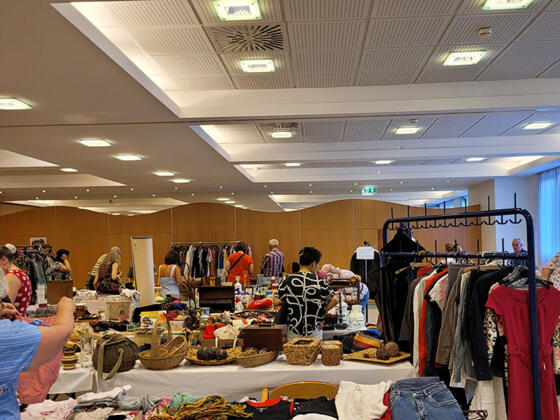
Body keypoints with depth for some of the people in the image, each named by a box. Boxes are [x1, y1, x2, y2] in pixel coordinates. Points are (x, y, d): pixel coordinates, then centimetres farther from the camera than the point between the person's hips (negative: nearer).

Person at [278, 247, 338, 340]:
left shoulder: (288, 280, -7)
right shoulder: (319, 281, -9)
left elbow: (280, 302, 1)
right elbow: (334, 300, -5)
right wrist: (322, 312, 6)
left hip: (294, 331, 1)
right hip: (314, 331, -1)